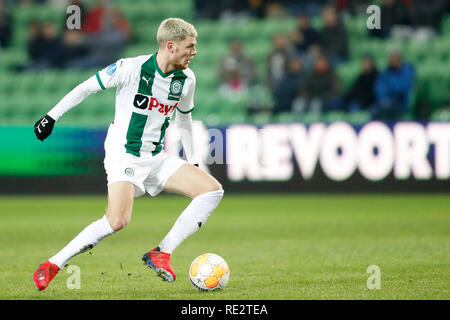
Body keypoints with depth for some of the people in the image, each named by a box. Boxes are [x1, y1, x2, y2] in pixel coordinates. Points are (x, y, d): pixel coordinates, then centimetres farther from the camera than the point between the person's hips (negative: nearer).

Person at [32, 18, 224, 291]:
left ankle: (161, 254, -11)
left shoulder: (186, 79, 3)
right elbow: (88, 87, -3)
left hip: (157, 159, 7)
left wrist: (193, 162, 24)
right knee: (118, 220, -28)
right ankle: (52, 265, -14)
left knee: (213, 190, -10)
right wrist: (52, 116, 1)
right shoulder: (132, 68, -14)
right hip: (124, 155, -7)